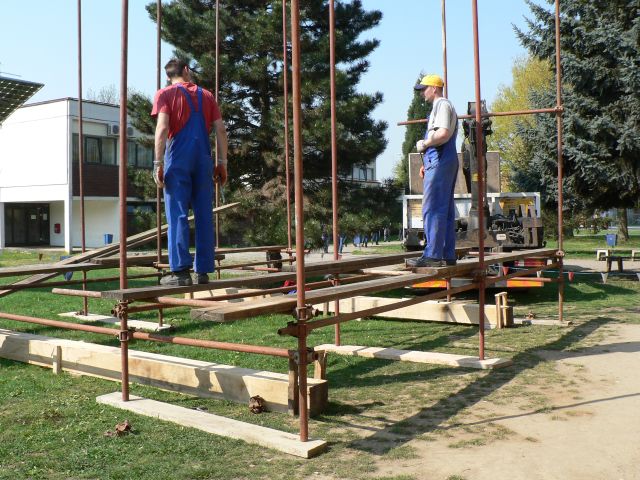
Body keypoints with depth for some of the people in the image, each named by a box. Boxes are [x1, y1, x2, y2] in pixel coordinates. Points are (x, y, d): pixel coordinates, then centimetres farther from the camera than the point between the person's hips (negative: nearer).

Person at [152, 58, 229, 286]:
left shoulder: (165, 94, 5)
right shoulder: (206, 95, 15)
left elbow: (162, 128, -8)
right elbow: (220, 129, 7)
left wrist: (158, 164, -9)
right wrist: (222, 163, 9)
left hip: (178, 158, -3)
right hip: (203, 160, 3)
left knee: (177, 214, -3)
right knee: (204, 215, 5)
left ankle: (180, 270, -9)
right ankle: (202, 271, 6)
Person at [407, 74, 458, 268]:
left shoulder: (442, 105, -5)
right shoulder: (441, 106, 27)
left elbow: (443, 134, -21)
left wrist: (424, 144, -8)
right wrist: (427, 164, 22)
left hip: (439, 164, -11)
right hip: (445, 162, 11)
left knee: (432, 209, -13)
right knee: (446, 210, 9)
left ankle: (432, 255, -15)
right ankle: (448, 255, 13)